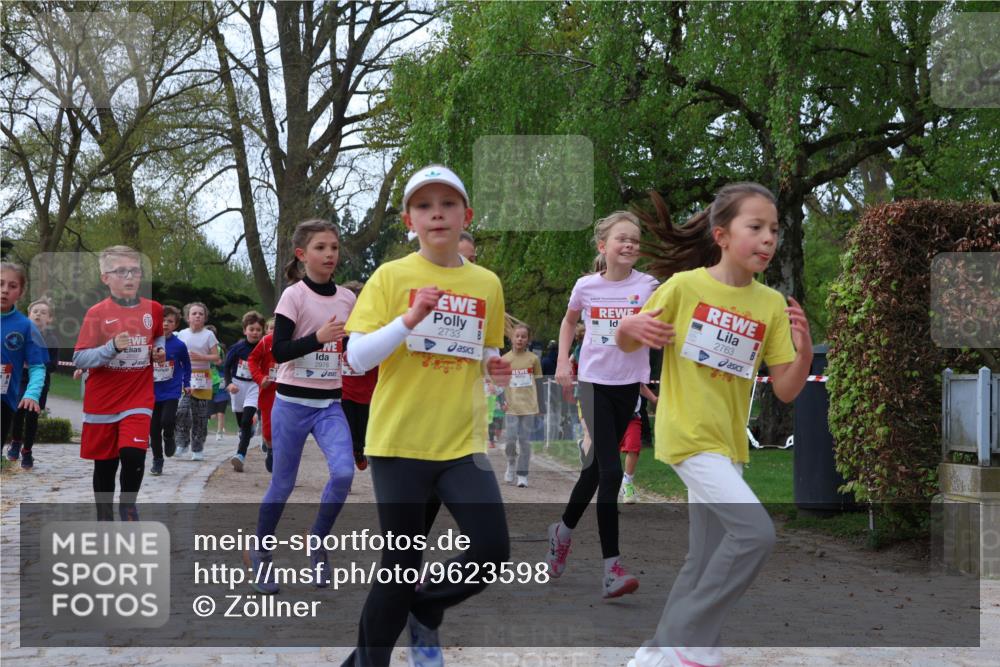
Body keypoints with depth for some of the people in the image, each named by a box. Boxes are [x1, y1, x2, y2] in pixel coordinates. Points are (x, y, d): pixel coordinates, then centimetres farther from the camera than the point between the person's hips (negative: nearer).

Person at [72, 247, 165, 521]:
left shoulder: (153, 309, 1)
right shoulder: (97, 313, -9)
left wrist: (160, 351, 3)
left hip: (138, 398, 1)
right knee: (105, 464, 9)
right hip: (102, 401, -1)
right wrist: (112, 347, -29)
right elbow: (79, 359, -15)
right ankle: (105, 519, 27)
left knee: (133, 454, -17)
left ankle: (128, 506, 8)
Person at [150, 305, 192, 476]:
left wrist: (186, 384, 10)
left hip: (172, 392, -2)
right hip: (152, 392, 2)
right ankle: (157, 460, 22)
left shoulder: (179, 345, -7)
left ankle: (169, 438, 14)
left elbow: (186, 365, 9)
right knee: (154, 428, 6)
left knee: (167, 421, -21)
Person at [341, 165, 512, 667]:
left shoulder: (487, 284, 6)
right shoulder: (390, 276, -4)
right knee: (402, 564, 1)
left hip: (463, 441, 3)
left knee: (492, 550, -9)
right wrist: (410, 319, -23)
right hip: (399, 440, -3)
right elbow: (356, 358, -11)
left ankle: (425, 613, 21)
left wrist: (496, 370, -2)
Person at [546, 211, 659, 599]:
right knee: (610, 471, -13)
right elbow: (569, 321, 17)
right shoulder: (586, 286, -2)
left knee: (597, 466, 14)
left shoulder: (648, 286, -4)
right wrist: (562, 361, 6)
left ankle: (564, 530, 40)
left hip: (628, 385, 2)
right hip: (594, 382, -2)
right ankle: (611, 567, -13)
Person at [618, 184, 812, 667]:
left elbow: (786, 390, 0)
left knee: (705, 560, 11)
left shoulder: (772, 305, 1)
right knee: (755, 532, -20)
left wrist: (804, 349, -18)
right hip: (688, 434, -6)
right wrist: (632, 328, -21)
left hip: (729, 442, 6)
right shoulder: (684, 286, -9)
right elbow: (628, 345, 2)